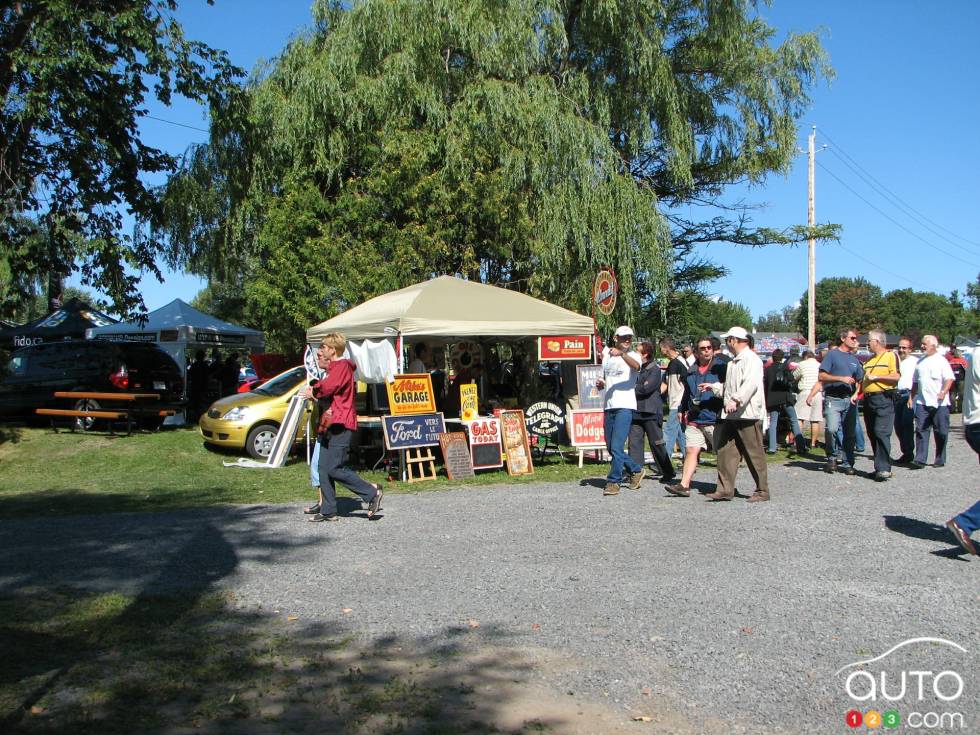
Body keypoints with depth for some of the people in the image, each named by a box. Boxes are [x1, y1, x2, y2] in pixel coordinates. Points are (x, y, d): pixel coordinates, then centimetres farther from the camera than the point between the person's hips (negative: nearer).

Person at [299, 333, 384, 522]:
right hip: (328, 425, 10)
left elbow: (328, 387, -23)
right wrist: (314, 389, -3)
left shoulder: (342, 366, -10)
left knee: (334, 468, -12)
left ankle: (372, 493, -3)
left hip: (340, 425, -10)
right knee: (324, 469, 8)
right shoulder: (331, 368, 24)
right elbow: (323, 385, 19)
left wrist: (313, 392, -3)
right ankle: (328, 511, 12)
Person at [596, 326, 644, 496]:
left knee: (617, 446, -13)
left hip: (625, 406, -6)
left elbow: (636, 366, -26)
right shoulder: (606, 353, 17)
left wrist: (621, 354, -43)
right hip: (608, 406, 6)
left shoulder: (633, 356, 0)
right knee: (611, 448, 11)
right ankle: (636, 470, 29)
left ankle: (613, 482, -5)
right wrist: (600, 383, 3)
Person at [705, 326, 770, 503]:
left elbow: (750, 384, -25)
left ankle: (762, 491, 9)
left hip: (748, 415, -9)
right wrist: (714, 387, 26)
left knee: (754, 454, 0)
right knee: (725, 451, 4)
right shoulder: (734, 362, 22)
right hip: (731, 415, 9)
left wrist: (736, 400, -33)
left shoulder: (751, 359, -9)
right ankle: (725, 490, 8)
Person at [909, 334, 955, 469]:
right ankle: (920, 459, -7)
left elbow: (949, 379, -10)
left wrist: (943, 392, -26)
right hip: (922, 402, 5)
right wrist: (911, 397, 16)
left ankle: (940, 460, 14)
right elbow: (915, 382, 24)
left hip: (939, 403, -5)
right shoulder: (920, 362, 17)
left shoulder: (941, 360, -2)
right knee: (921, 430, -4)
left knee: (941, 432, 4)